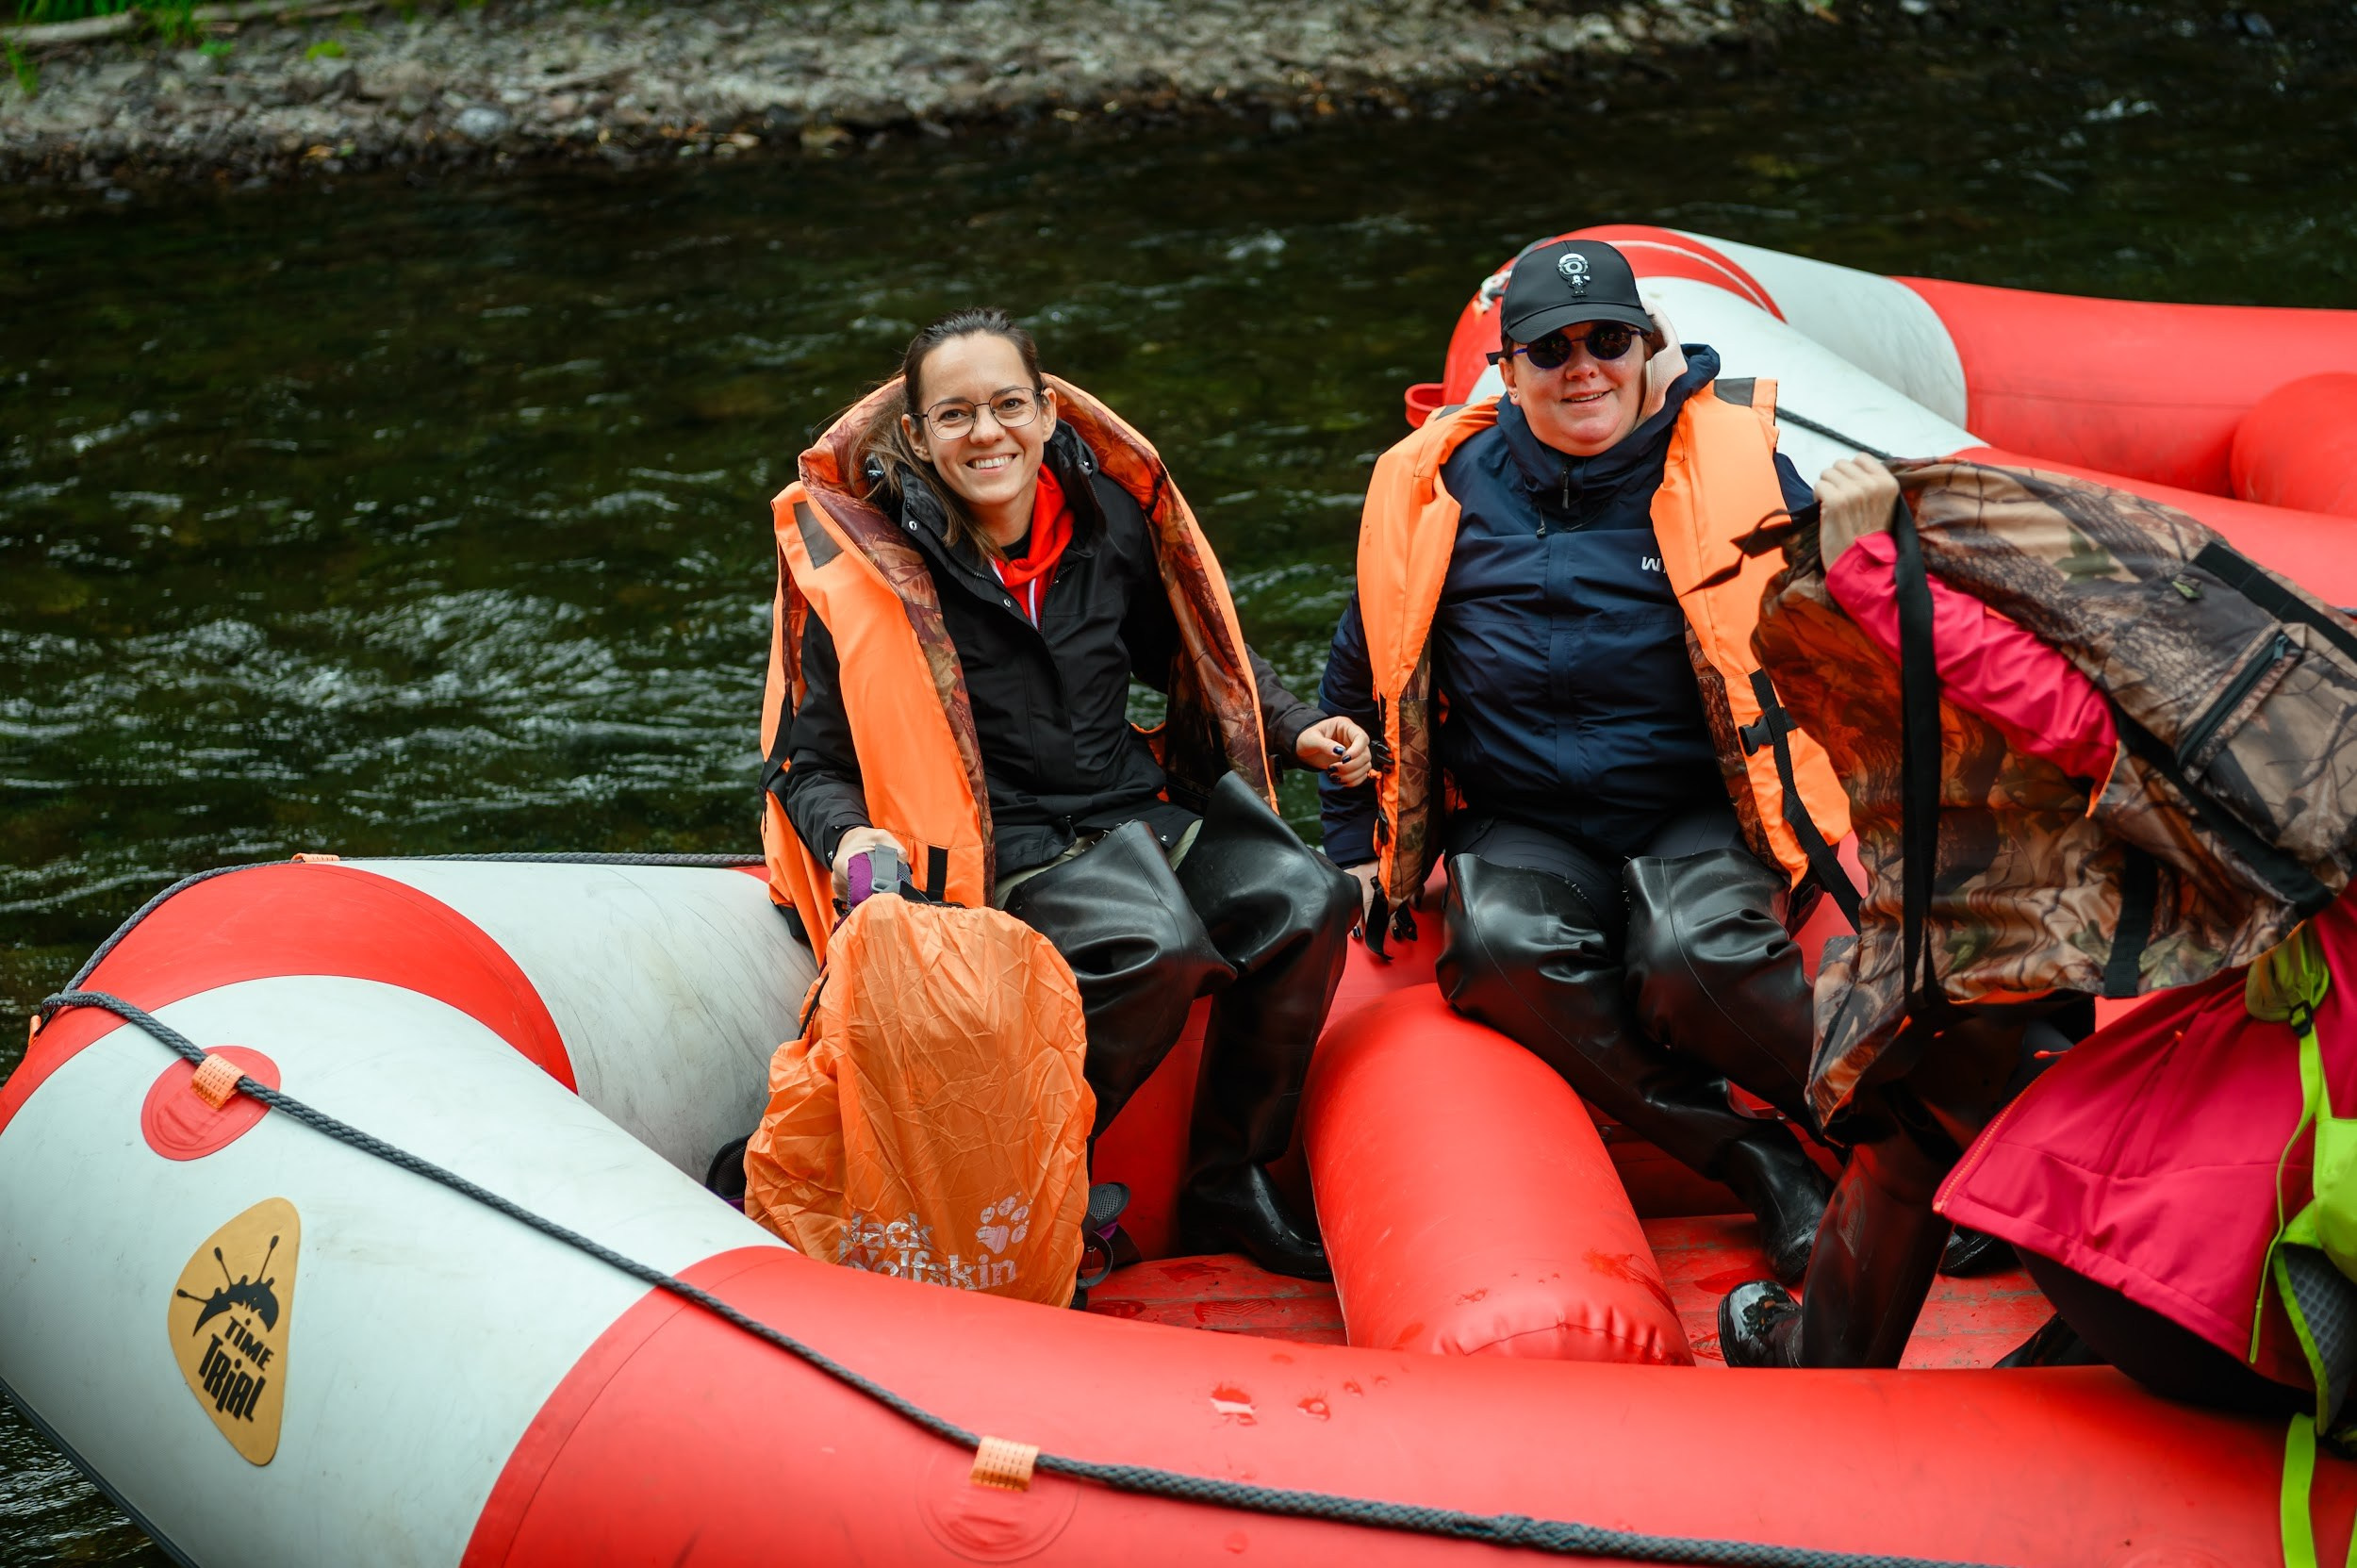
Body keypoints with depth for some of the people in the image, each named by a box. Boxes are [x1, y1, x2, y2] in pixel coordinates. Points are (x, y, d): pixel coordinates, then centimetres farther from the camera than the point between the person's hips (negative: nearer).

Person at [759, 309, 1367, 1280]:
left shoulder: (1111, 513, 3)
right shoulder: (868, 567, -9)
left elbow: (1203, 654, 22)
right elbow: (810, 762, -2)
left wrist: (1296, 731, 8)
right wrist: (850, 839, -22)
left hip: (1141, 805, 6)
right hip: (1003, 851, -6)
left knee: (1305, 903, -18)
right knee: (1159, 947, -34)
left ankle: (1230, 1184, 0)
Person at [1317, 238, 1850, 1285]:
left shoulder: (1728, 468, -1)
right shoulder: (1445, 491, 4)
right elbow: (1363, 676, 18)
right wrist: (1356, 846, 16)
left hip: (1698, 816, -2)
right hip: (1519, 826, 2)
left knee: (1694, 956, -35)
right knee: (1503, 945, -33)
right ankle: (1752, 1159, -25)